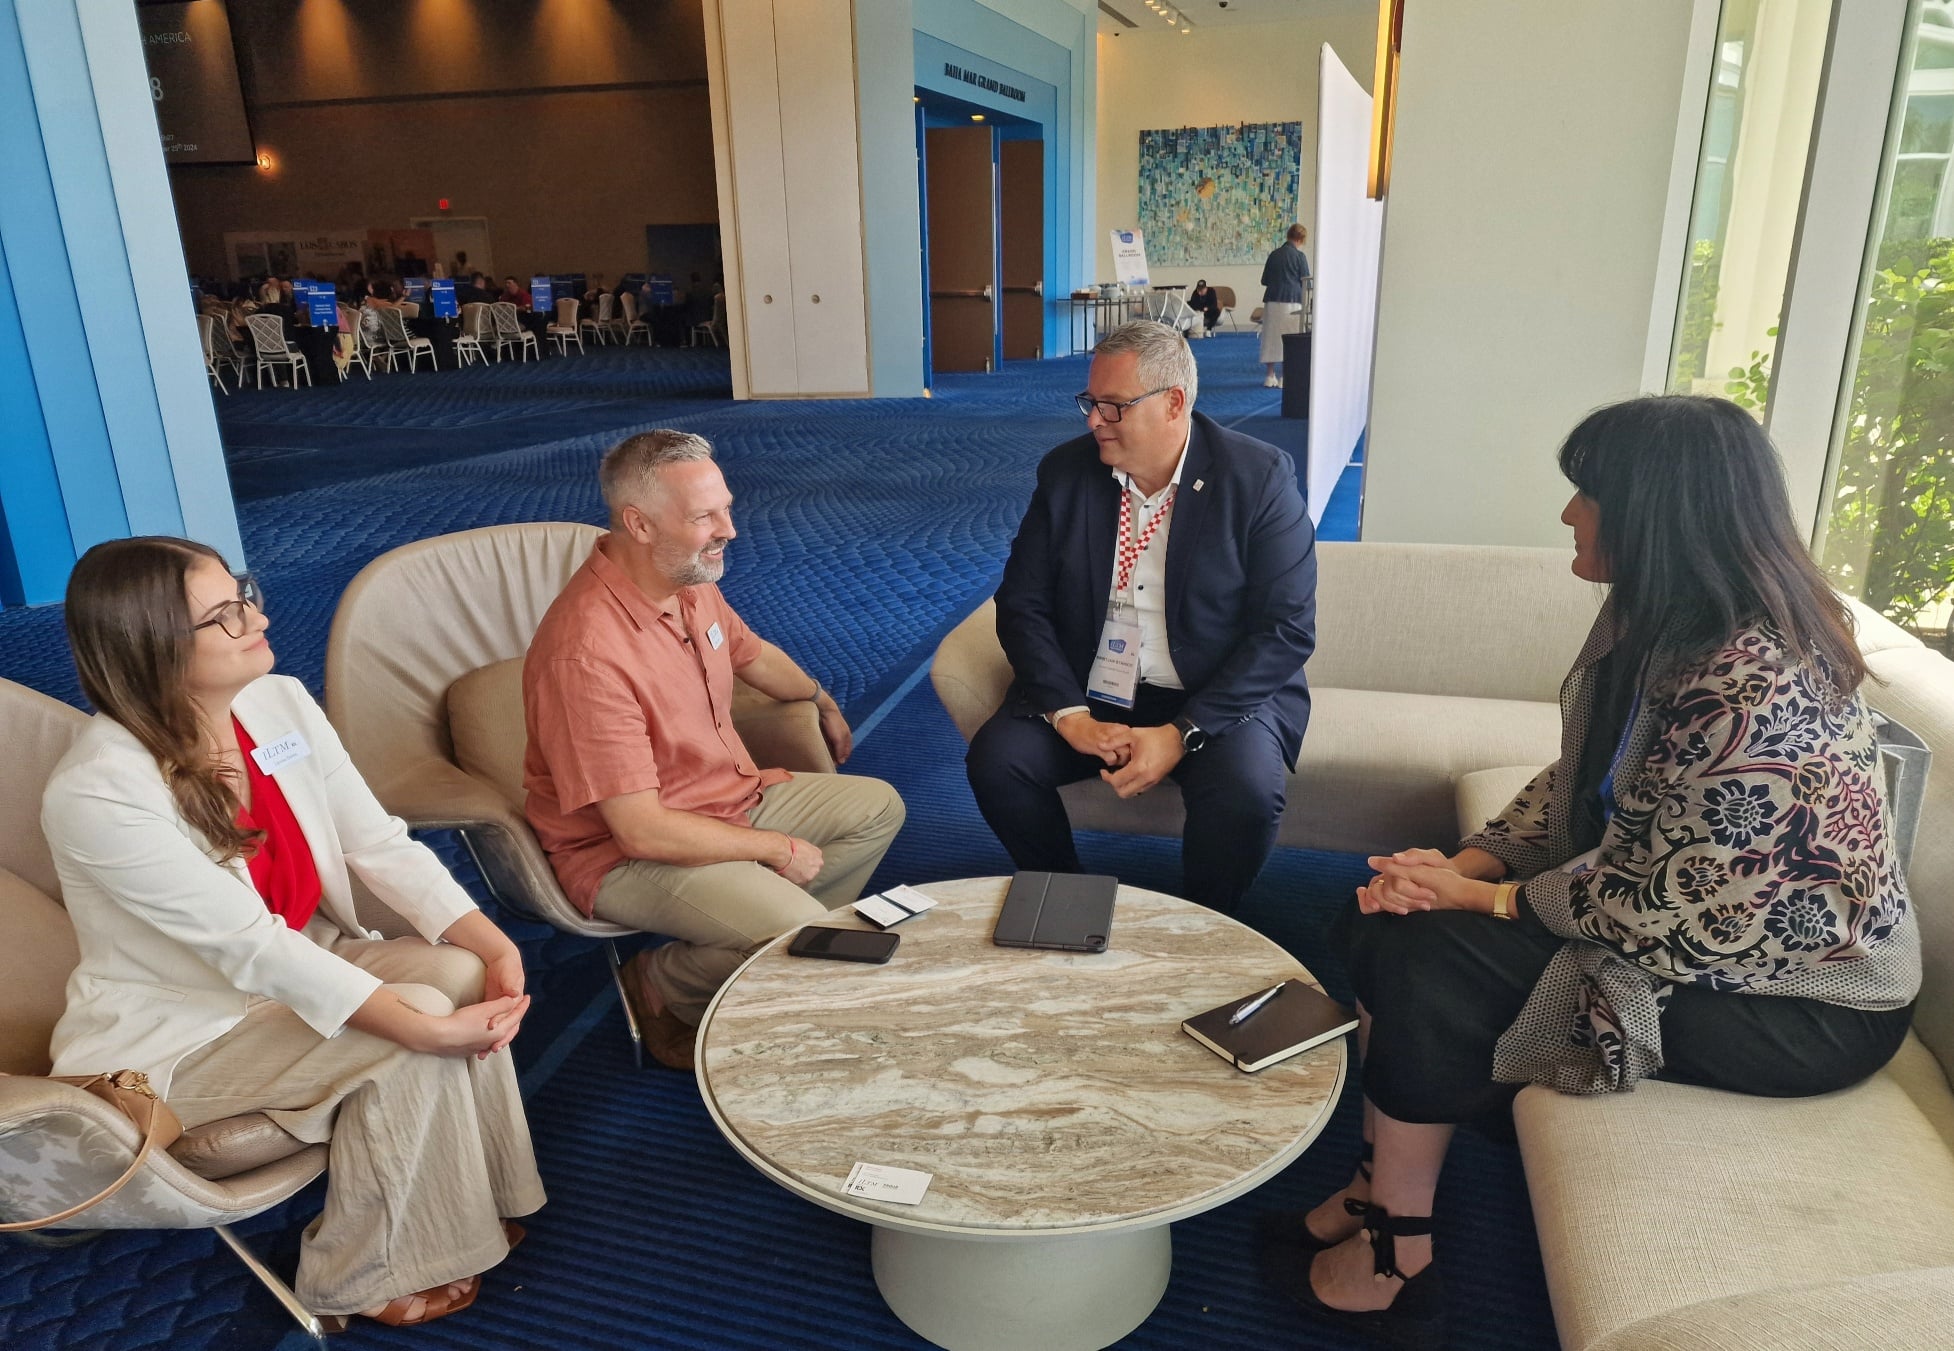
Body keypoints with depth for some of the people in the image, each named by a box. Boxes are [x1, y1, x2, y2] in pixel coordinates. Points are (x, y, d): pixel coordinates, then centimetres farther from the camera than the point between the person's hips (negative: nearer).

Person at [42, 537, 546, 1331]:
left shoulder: (280, 703, -8)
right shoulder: (97, 794, -28)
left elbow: (381, 844, -9)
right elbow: (251, 948, -31)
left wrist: (494, 945, -23)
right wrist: (426, 1029, -35)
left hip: (299, 962, 6)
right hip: (173, 1030, -6)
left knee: (458, 974, -19)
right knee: (407, 1040, -25)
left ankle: (468, 1208, 0)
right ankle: (363, 1275, -2)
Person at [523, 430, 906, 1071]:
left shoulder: (690, 581, -4)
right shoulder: (586, 655, -31)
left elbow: (751, 653, 21)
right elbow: (642, 830, -29)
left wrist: (822, 700, 35)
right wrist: (774, 847, -18)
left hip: (734, 799, 9)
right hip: (626, 853, -9)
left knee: (879, 807, 8)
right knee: (802, 931, -26)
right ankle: (662, 985, 2)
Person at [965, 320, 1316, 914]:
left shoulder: (1260, 479, -10)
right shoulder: (1065, 471, 0)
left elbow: (1287, 630, -14)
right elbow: (1022, 604, 0)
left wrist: (1181, 732, -22)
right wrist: (1069, 713, -16)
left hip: (1219, 696, -3)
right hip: (1088, 690, 3)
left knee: (1247, 788, -31)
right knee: (995, 758, -20)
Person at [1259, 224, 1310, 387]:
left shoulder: (1274, 255, 7)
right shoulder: (1299, 256, -5)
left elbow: (1265, 280, 12)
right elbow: (1306, 281, -2)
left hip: (1272, 301, 4)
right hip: (1292, 301, -4)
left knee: (1272, 338, 9)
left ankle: (1270, 376, 11)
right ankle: (1285, 377, 1)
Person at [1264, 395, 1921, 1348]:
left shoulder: (1753, 685, -30)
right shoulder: (1650, 625, 0)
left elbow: (1669, 912, -27)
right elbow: (1575, 783, 6)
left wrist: (1489, 899, -17)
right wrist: (1471, 863, -10)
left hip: (1800, 1001, -9)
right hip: (1694, 917, 9)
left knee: (1431, 959, -20)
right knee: (1387, 919, -5)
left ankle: (1396, 1258, 1)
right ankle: (1379, 1188, 10)